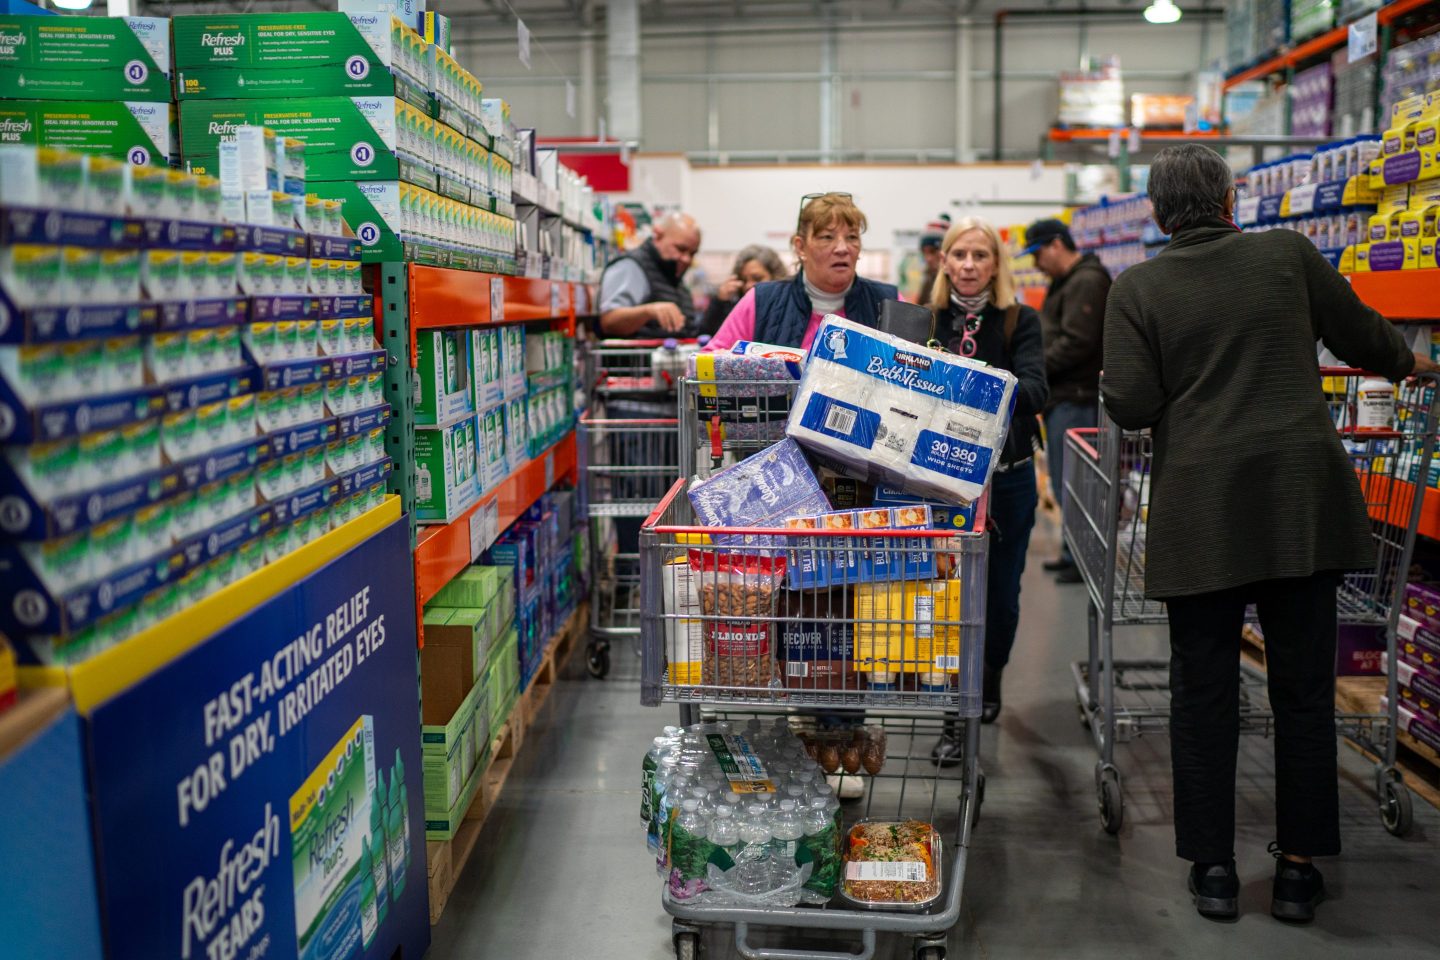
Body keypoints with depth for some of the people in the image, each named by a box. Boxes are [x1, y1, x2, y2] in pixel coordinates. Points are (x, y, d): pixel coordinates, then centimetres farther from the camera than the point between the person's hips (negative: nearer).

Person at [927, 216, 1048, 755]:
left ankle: (990, 683, 38)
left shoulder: (1020, 322, 0)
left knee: (1001, 590, 12)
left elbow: (1036, 389, -16)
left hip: (1006, 477, 0)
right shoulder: (926, 321, 3)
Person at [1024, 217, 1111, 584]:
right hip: (1061, 396, 11)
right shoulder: (1065, 282, 20)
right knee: (1063, 481, 15)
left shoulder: (1087, 282, -13)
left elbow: (1076, 343, -21)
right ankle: (1073, 552, 24)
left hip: (1077, 398, -11)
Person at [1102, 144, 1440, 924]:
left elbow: (1129, 406, -7)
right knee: (1303, 688, 10)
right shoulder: (1289, 254, 4)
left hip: (1198, 510, -1)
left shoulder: (1137, 289, -1)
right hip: (1300, 504, 1)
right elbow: (1358, 333, 16)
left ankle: (1213, 868, 15)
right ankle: (1297, 868, 19)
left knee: (1203, 690, 8)